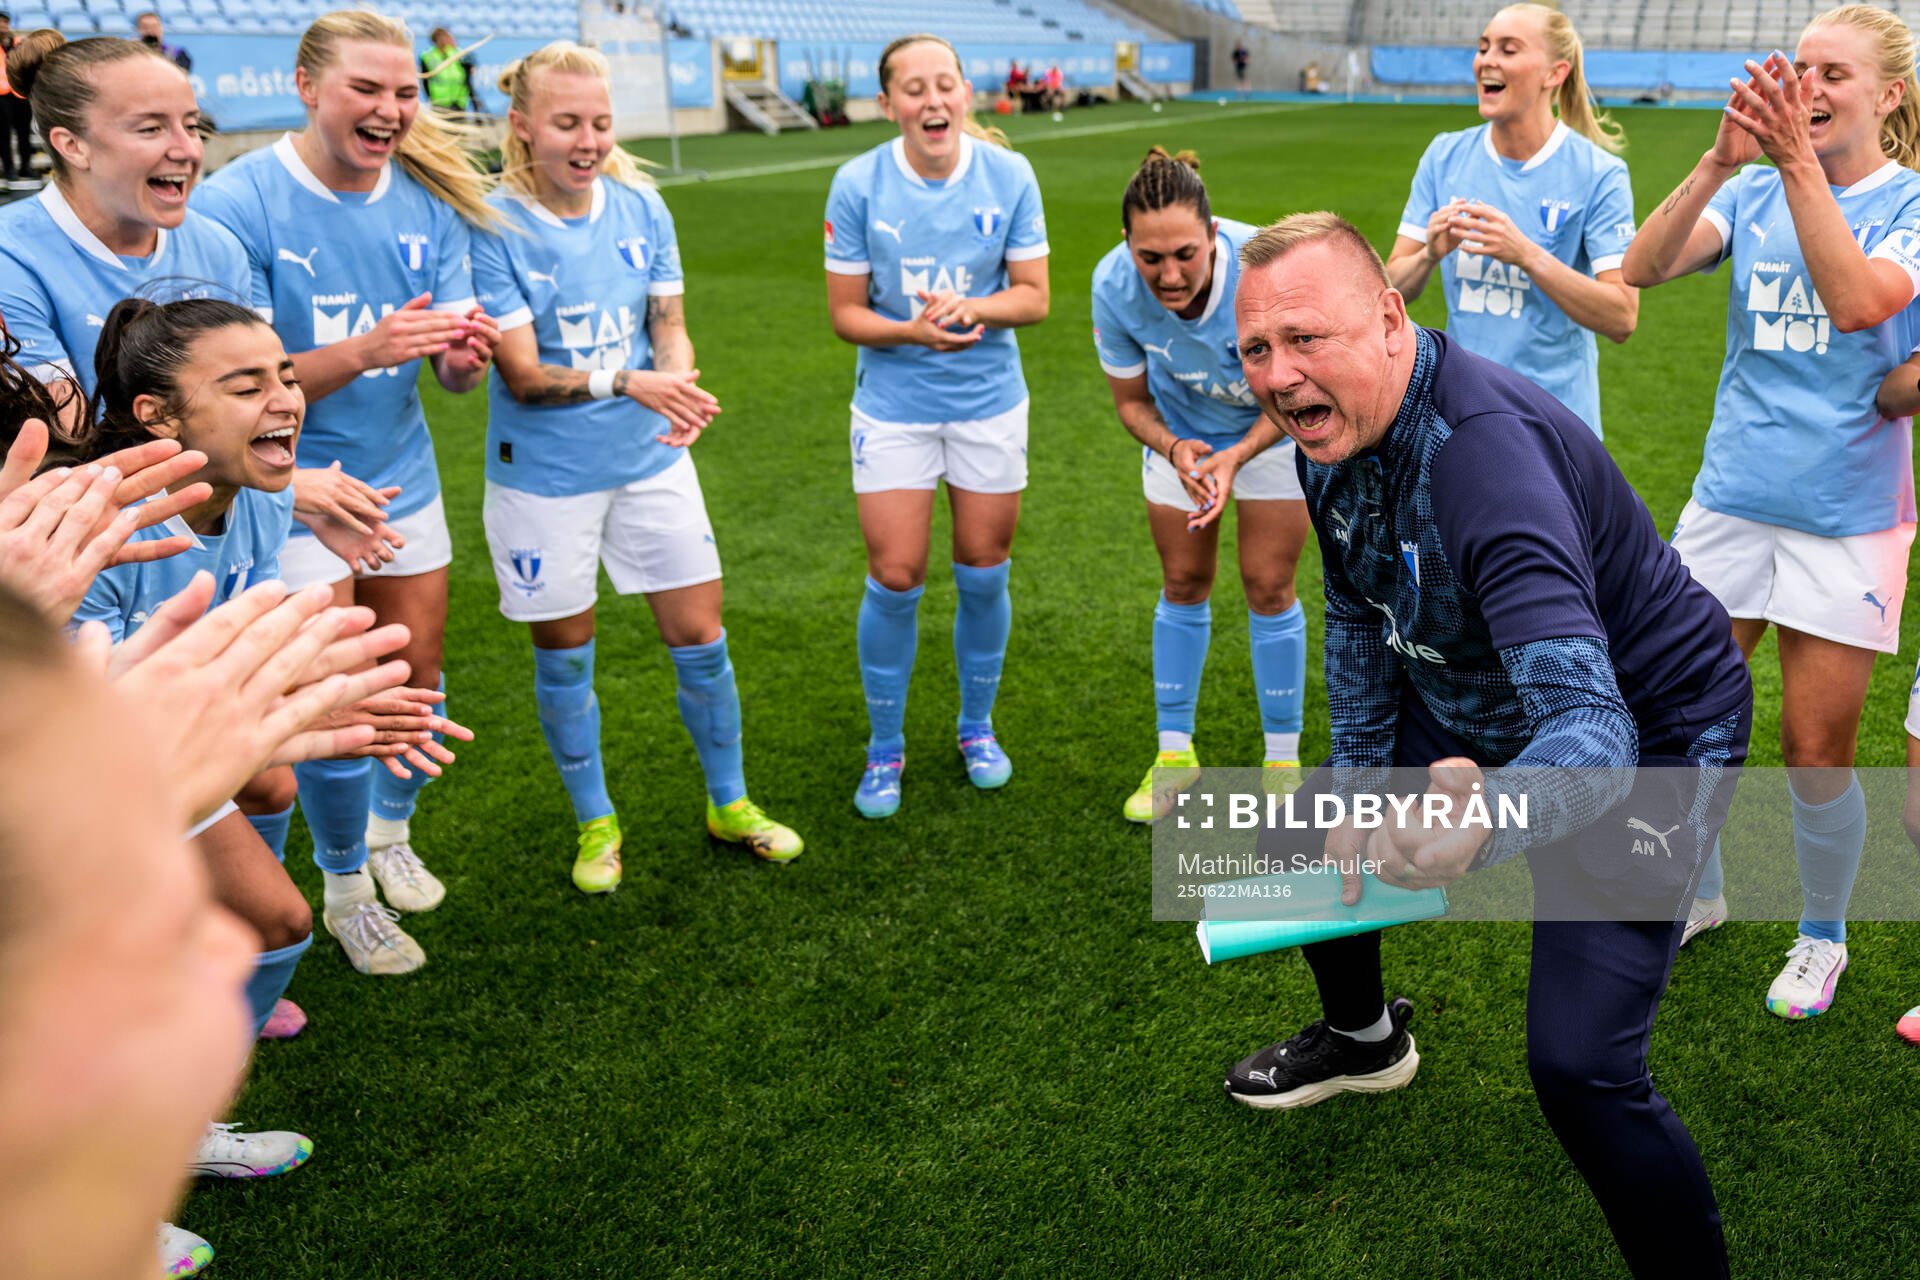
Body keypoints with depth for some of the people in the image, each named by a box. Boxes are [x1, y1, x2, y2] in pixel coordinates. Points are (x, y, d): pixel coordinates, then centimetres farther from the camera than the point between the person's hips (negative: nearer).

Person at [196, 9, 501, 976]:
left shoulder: (427, 201, -3)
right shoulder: (237, 203, -17)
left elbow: (451, 369, -2)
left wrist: (462, 356, -28)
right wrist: (366, 349, -35)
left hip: (402, 477, 5)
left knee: (415, 677, 15)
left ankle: (390, 834, 43)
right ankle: (345, 888, 24)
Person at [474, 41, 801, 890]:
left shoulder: (641, 207, -2)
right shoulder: (494, 227, -15)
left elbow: (669, 330, 2)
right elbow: (522, 375, -17)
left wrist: (681, 390, -20)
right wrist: (625, 381, -32)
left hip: (650, 460, 3)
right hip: (545, 477, -3)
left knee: (700, 637, 8)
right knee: (564, 655, 10)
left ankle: (728, 802, 30)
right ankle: (595, 822, 32)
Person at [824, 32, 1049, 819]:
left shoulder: (1008, 175, -8)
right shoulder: (858, 185, -11)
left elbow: (1034, 296, -5)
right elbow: (845, 313, -7)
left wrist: (970, 308, -24)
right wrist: (911, 330, -26)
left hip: (990, 402, 1)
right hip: (894, 407, -1)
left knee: (984, 574, 9)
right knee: (894, 580, -1)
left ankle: (977, 727, 33)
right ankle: (885, 748, 20)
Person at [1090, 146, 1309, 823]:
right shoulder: (1114, 286, -30)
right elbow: (1132, 401, -13)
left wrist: (1236, 457, -36)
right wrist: (1172, 448, -34)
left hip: (1273, 425, -2)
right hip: (1180, 432, 2)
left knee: (1268, 586, -1)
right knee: (1183, 584, 8)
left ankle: (1283, 760, 16)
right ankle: (1175, 752, 25)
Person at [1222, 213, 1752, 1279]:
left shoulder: (1484, 452, -38)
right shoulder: (1331, 428, -10)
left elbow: (1593, 731, -48)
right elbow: (1360, 618, 8)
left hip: (1645, 738, -8)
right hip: (1480, 709, 8)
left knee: (1579, 1068, -19)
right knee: (1301, 829, 18)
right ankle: (1363, 1038, 47)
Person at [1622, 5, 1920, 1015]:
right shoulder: (1753, 192, 4)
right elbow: (1641, 269, -13)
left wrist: (1796, 161, -30)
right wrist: (1721, 160, -26)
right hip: (1729, 501, 3)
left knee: (1815, 751, 3)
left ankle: (1822, 934, 28)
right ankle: (1698, 893, 33)